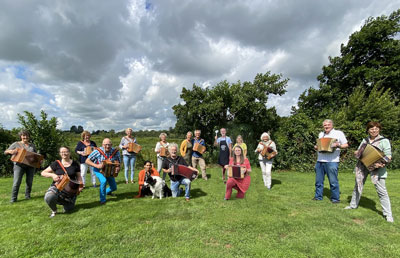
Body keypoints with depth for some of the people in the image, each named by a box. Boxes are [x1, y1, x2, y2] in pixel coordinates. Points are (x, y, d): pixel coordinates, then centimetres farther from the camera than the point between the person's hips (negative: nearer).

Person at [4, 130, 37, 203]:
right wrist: (10, 151, -19)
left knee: (29, 182, 3)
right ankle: (13, 198, 3)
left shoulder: (32, 145, 15)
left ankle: (27, 195, 17)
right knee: (16, 182, -7)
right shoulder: (16, 144, 7)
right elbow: (5, 152, 4)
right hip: (19, 165, -2)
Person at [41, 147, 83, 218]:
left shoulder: (75, 164, 0)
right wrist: (52, 175, -17)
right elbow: (43, 173, 3)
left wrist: (80, 186, -14)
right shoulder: (56, 163, -2)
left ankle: (65, 202, 41)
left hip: (71, 190, 1)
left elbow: (79, 177, 4)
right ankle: (54, 211, 0)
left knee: (68, 210, 3)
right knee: (48, 198, -35)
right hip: (57, 187, -1)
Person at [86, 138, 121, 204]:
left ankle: (107, 191, 47)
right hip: (98, 170, -3)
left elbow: (119, 163, -7)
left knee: (114, 187, 7)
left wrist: (118, 167, -30)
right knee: (104, 181, -32)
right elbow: (87, 161, -21)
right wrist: (96, 166, -35)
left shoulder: (116, 152, -20)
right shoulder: (98, 151, -26)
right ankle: (102, 199, -8)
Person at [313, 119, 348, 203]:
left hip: (332, 161, -5)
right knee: (318, 180, 8)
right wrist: (316, 147, 5)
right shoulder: (321, 134, 20)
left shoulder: (339, 133, 5)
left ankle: (335, 198, 11)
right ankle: (318, 196, 18)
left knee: (333, 181, -2)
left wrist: (338, 145, -17)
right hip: (320, 160, 5)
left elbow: (346, 145, 2)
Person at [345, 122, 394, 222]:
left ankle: (388, 214, 5)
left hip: (376, 168, -5)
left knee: (381, 190, -5)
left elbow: (388, 156, -8)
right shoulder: (365, 140, 13)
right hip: (362, 166, 5)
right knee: (358, 186, 13)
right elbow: (358, 152, 20)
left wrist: (382, 163, -25)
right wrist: (357, 153, -3)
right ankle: (353, 205, 28)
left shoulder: (384, 141, -2)